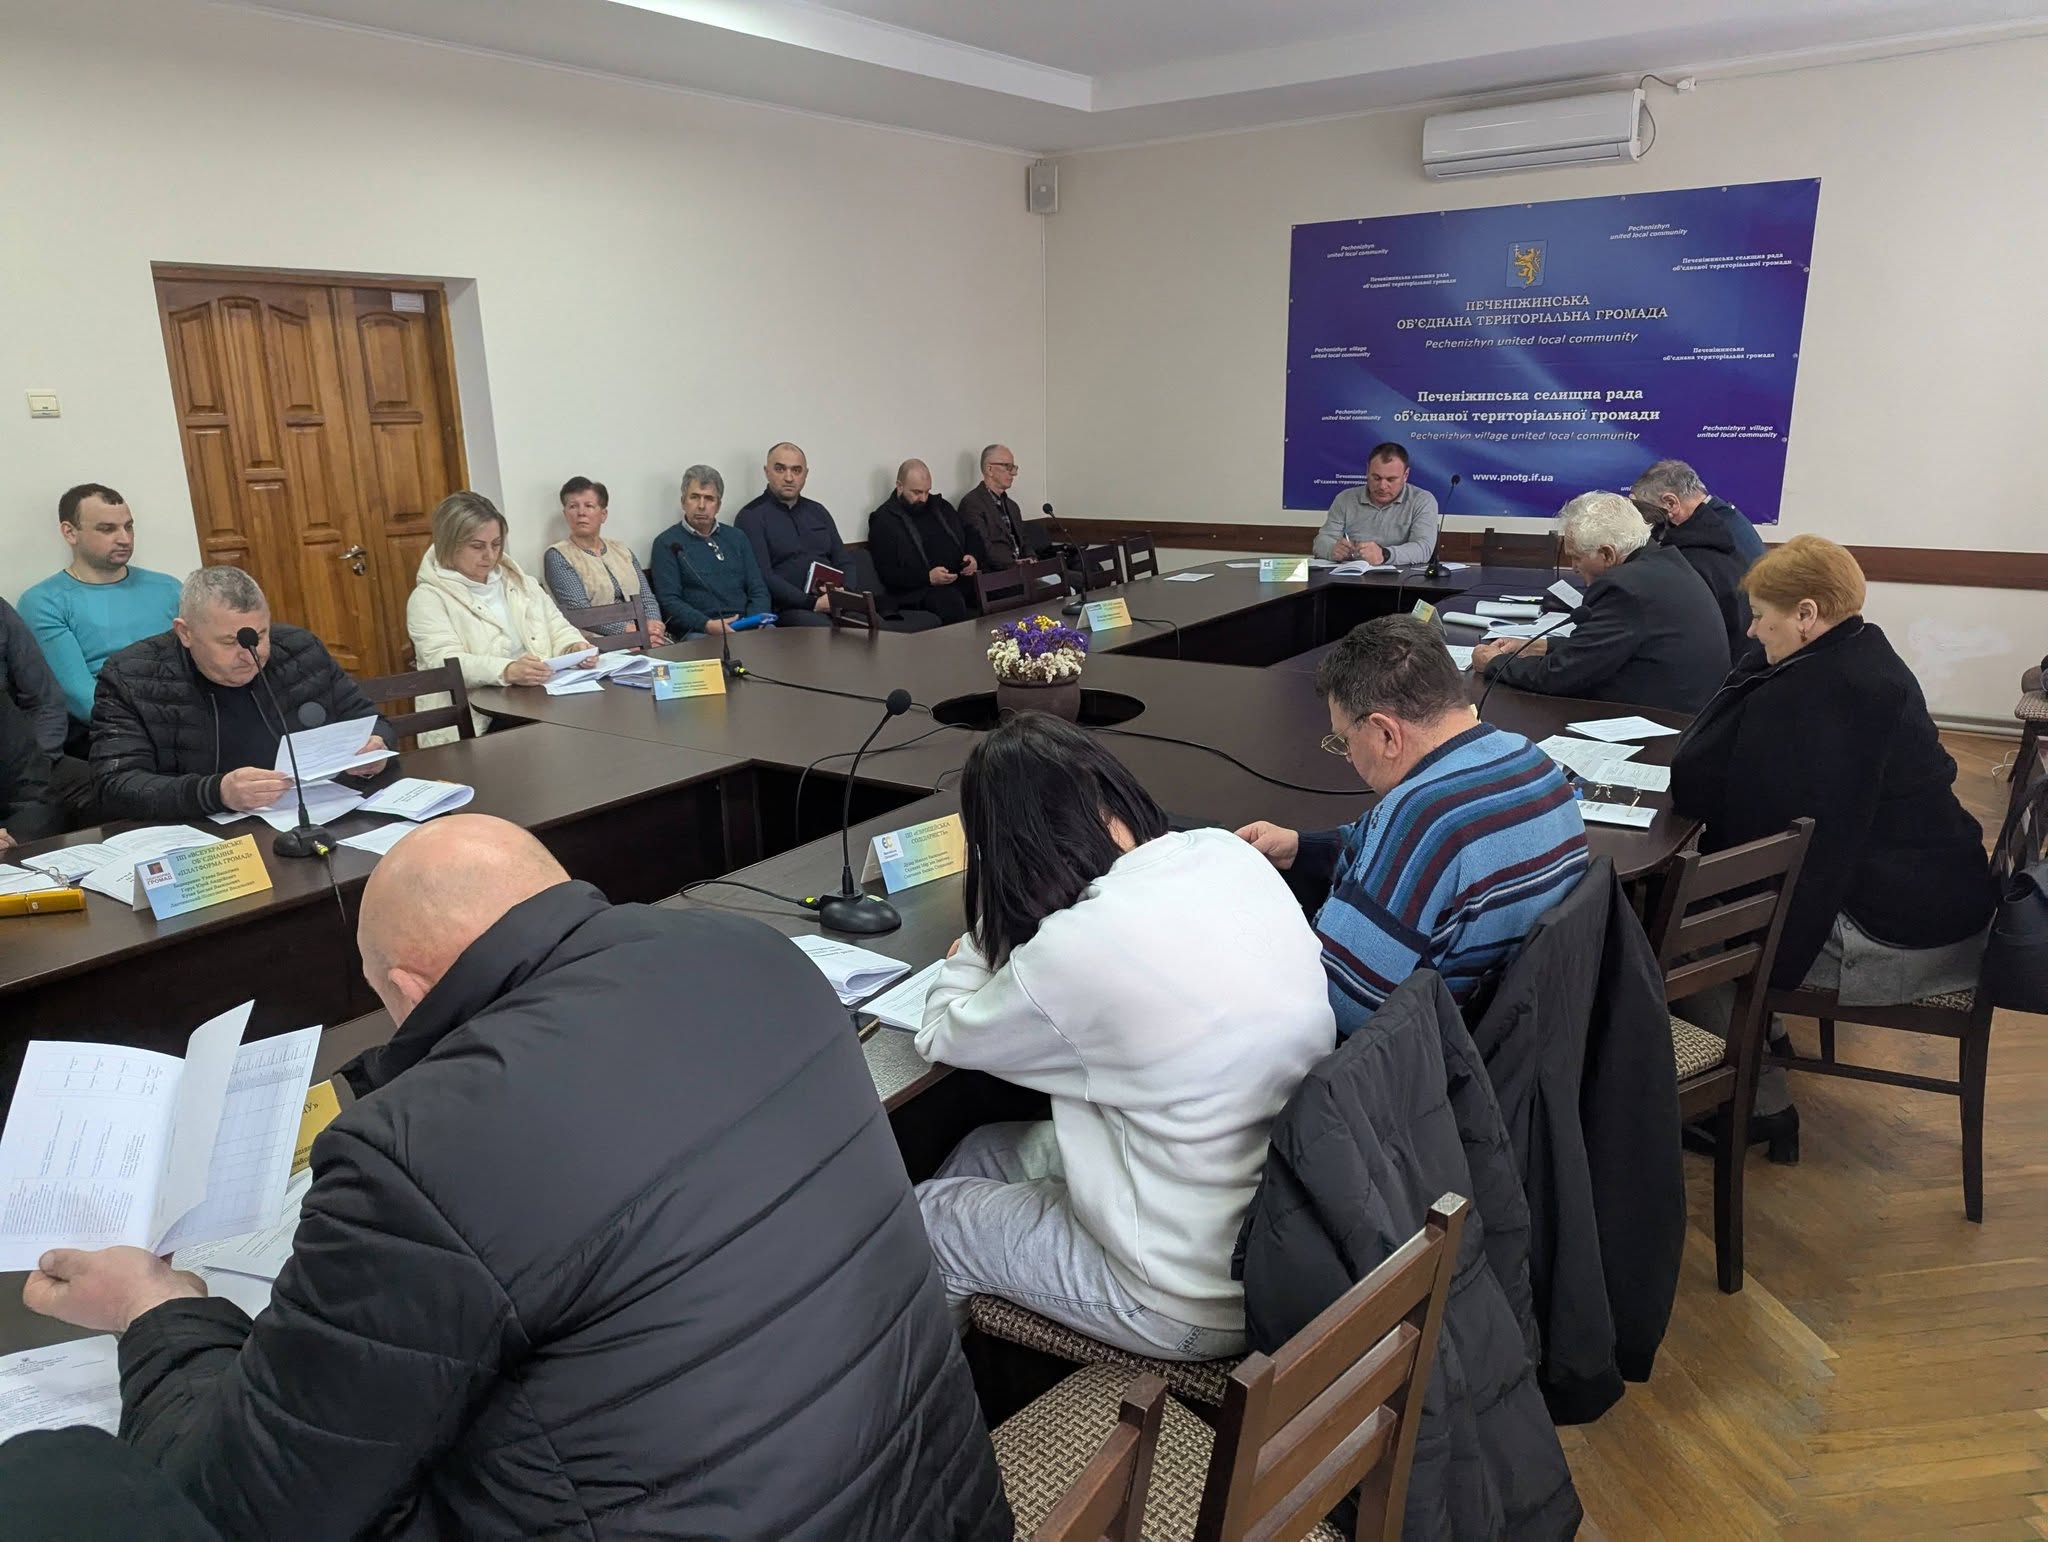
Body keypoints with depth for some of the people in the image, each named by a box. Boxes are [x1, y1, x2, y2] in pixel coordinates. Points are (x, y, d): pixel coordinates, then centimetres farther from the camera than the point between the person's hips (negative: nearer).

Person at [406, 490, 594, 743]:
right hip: (476, 723, -6)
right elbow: (447, 663, -15)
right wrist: (508, 671, -34)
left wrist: (576, 647, -7)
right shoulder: (428, 598, -1)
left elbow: (557, 629, 20)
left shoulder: (519, 582, 19)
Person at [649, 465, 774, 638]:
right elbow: (669, 601, -3)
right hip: (697, 631, -4)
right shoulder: (667, 543, 7)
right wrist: (708, 625, -19)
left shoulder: (737, 538, 20)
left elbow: (758, 590, 15)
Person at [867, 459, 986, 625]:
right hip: (922, 590, -5)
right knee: (952, 602, -38)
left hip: (964, 578, 6)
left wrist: (974, 556, 5)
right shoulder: (884, 520, 4)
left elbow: (971, 537, 29)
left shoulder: (940, 506, 22)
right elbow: (888, 574, -5)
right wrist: (928, 578, -17)